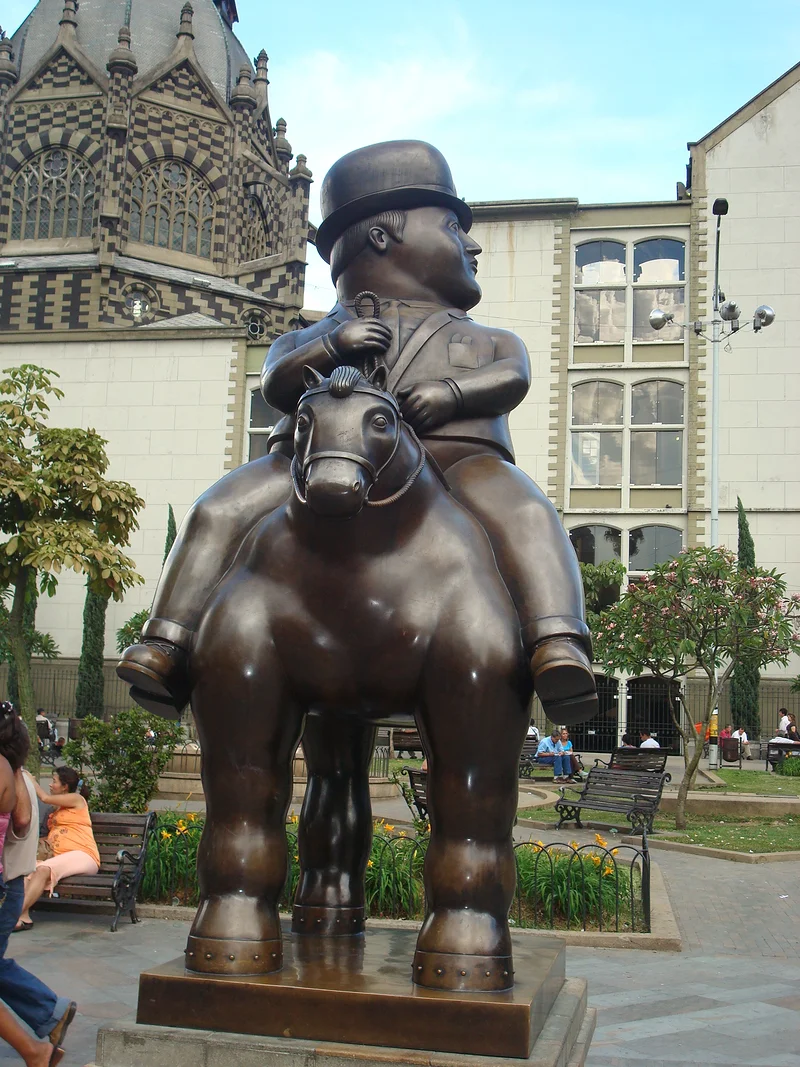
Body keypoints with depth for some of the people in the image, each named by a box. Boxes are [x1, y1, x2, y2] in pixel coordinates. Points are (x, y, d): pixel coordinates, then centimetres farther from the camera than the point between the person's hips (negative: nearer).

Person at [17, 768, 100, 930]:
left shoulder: (77, 799, 4)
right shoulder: (58, 808, 29)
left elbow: (45, 798, -3)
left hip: (82, 856, -7)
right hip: (60, 857, 8)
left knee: (44, 869, -33)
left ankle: (18, 914, -38)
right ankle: (24, 916, -36)